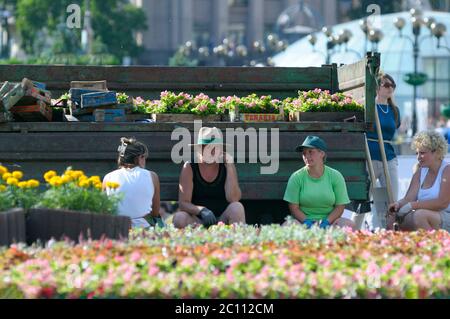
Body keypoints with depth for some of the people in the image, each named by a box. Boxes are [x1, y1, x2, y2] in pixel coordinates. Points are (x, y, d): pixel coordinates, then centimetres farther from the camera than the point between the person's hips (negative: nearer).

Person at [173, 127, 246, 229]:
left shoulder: (227, 165, 1)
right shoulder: (189, 168, -3)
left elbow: (233, 199, -12)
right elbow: (183, 203, -8)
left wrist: (229, 168, -11)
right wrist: (201, 210, -28)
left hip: (222, 219, 1)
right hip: (198, 221, -1)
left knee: (237, 207, -29)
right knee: (179, 218, -31)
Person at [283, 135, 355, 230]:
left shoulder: (335, 176, 4)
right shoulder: (296, 177, 3)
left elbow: (340, 206, 3)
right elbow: (294, 208, 1)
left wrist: (326, 222, -15)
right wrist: (307, 222, -18)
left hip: (329, 220, 1)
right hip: (304, 219, -1)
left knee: (350, 225, -29)